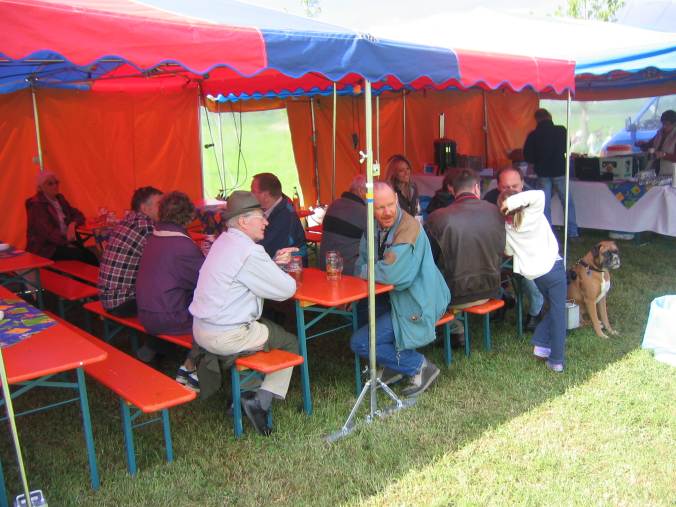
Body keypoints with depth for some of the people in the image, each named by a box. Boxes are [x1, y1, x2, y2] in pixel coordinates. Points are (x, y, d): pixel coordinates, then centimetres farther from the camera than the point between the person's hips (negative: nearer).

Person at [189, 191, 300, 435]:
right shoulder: (248, 251, -21)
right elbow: (286, 289, -15)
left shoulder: (225, 241, 8)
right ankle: (261, 403, 2)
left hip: (201, 328, 9)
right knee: (291, 343, 7)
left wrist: (273, 263, 7)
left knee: (270, 326, 26)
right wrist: (285, 276, 7)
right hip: (225, 337, -9)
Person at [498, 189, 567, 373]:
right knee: (558, 312, 3)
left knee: (552, 307, 25)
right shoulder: (533, 214, -10)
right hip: (553, 267, -4)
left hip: (533, 273, 4)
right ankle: (556, 360, 3)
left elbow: (508, 252, 12)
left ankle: (541, 344, 16)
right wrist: (514, 201, -23)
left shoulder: (507, 227, 0)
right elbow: (539, 195, -26)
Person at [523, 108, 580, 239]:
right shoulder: (561, 130, -7)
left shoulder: (533, 135, -8)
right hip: (560, 171, 0)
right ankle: (573, 233, 13)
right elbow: (566, 148, 9)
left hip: (543, 173, 0)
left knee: (545, 205, 7)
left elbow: (527, 156, -4)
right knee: (568, 203, 11)